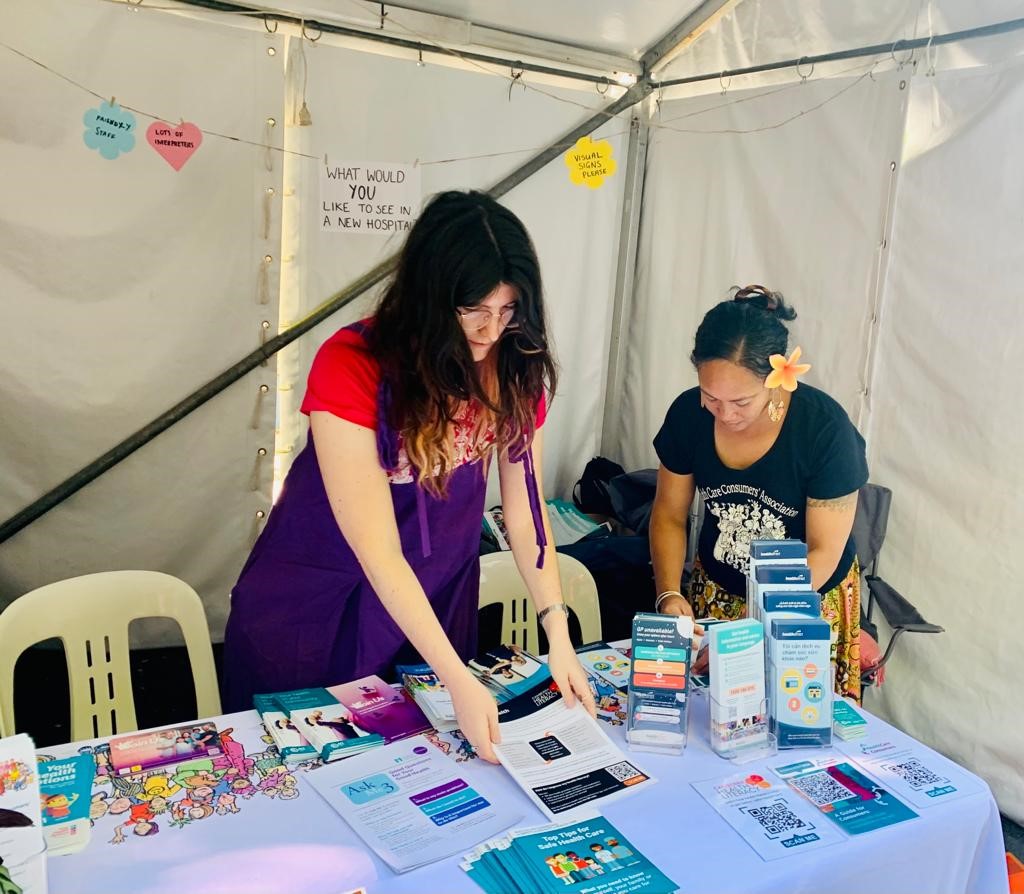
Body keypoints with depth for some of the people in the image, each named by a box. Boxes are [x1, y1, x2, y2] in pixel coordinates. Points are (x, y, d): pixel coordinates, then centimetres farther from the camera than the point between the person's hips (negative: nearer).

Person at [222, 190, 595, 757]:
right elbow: (377, 551, -28)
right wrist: (458, 678, -30)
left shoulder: (514, 366, -12)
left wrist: (557, 632, -16)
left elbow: (524, 504, -8)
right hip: (316, 596, -4)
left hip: (439, 592, 4)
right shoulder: (351, 367, -27)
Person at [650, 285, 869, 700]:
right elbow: (669, 515, -4)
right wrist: (669, 594, -19)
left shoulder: (825, 429, -26)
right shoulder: (688, 415, -16)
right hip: (715, 590, 3)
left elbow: (824, 552, -21)